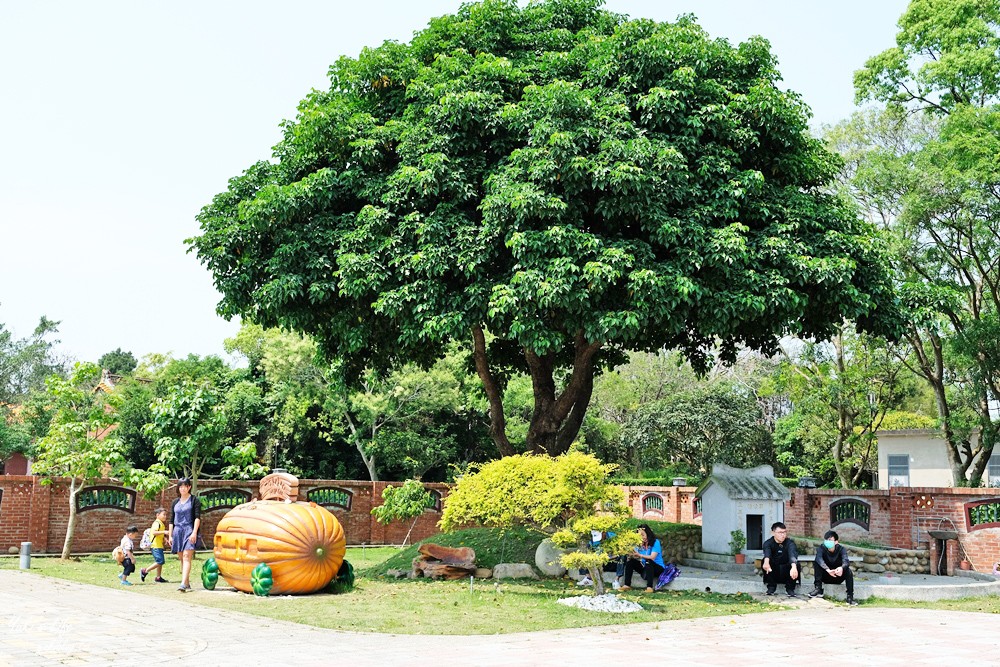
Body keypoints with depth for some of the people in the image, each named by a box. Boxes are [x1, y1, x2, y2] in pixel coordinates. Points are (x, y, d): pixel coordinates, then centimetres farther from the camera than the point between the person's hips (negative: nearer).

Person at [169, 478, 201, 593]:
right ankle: (187, 583, 16)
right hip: (177, 531, 6)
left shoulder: (194, 500, 2)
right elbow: (171, 520, 17)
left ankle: (183, 584, -26)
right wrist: (170, 535, 11)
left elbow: (197, 517, -6)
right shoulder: (175, 502, 16)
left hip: (189, 531, -6)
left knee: (187, 557, -16)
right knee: (182, 559, 8)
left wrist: (194, 532, -16)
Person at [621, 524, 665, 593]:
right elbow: (636, 557, -7)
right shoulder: (640, 543, 2)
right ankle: (627, 585, -19)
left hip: (657, 567, -5)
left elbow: (652, 557, -26)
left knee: (648, 561, -36)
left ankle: (649, 587, -43)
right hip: (644, 567, 5)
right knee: (631, 561, -15)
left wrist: (640, 555, -38)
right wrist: (631, 555, -30)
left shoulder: (655, 542, -14)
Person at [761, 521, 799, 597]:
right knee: (764, 562, -27)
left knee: (797, 564, -30)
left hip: (787, 573, 0)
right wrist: (766, 562, -60)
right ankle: (771, 587, -8)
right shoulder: (768, 543, -12)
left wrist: (793, 567, -60)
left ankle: (790, 588, -7)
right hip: (773, 572, 1)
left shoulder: (790, 542, -15)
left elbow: (792, 554, -37)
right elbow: (767, 552, -36)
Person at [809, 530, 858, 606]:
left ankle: (850, 597, -29)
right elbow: (819, 559, -35)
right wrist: (827, 569, -54)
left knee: (848, 570, -29)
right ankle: (818, 588, -28)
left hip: (838, 577, 0)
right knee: (816, 564, -26)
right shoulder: (822, 548, -14)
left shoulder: (841, 549, -12)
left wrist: (842, 568, -56)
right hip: (825, 577, 0)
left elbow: (846, 561, -32)